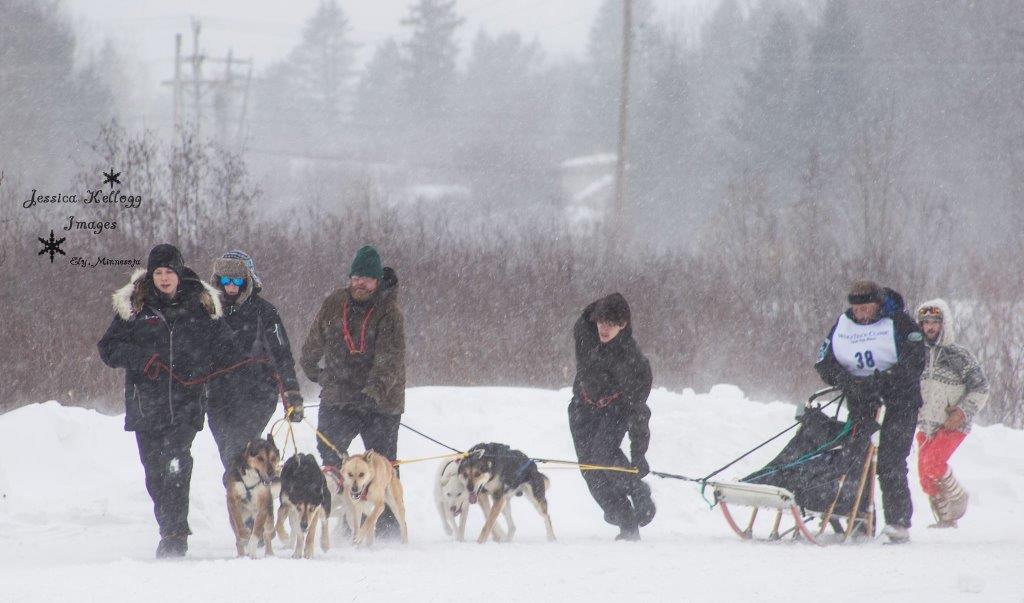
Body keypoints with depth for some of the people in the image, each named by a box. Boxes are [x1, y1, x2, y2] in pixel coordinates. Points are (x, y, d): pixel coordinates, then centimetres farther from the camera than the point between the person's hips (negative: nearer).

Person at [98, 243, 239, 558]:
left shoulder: (201, 305, 7)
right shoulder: (134, 306, 6)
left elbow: (224, 348, 16)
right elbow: (109, 349, 5)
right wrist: (142, 358, -12)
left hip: (186, 404, -2)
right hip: (146, 404, 2)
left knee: (176, 466, -19)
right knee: (155, 473, 8)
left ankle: (175, 535, -22)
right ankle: (169, 529, 24)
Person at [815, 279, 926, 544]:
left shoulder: (899, 323, -7)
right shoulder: (843, 325, 7)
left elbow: (913, 364, -17)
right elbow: (825, 361, 4)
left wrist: (879, 381, -26)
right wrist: (846, 380, -16)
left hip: (898, 401, -5)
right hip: (860, 402, 5)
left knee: (890, 463, -14)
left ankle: (899, 523, -12)